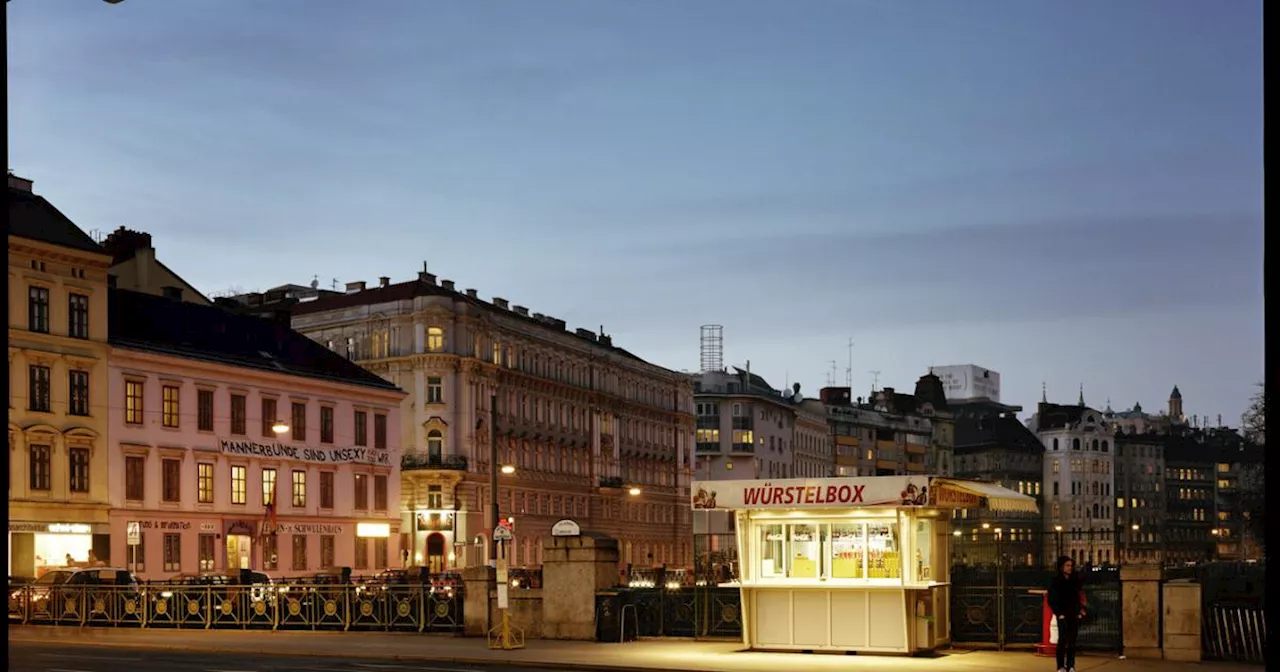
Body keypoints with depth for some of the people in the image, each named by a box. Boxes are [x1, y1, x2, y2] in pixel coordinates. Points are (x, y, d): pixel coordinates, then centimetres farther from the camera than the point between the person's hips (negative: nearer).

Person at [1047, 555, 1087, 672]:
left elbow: (1080, 596, 13)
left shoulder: (1075, 580, 9)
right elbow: (1052, 600, -2)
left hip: (1074, 614, 4)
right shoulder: (1056, 581, -2)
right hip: (1063, 615, -4)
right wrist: (1058, 613, -8)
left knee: (1072, 640, 2)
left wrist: (1080, 610, 2)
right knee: (1063, 639, -11)